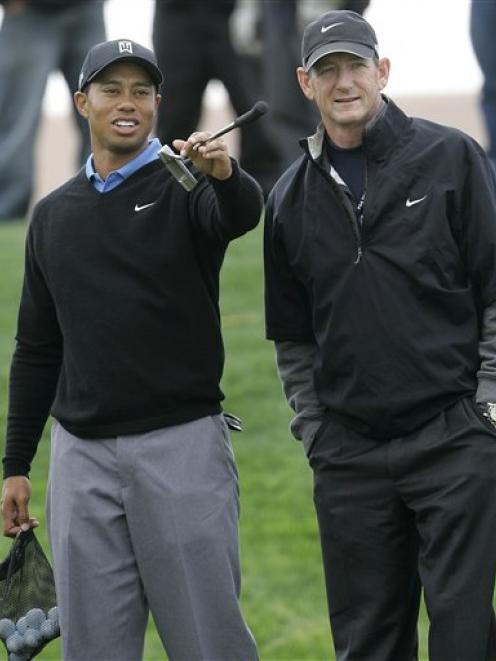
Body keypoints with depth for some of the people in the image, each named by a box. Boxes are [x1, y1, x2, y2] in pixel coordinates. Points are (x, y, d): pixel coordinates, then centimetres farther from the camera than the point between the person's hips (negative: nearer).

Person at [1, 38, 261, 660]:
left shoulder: (186, 189, 0)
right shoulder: (53, 215, 13)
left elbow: (241, 213, -25)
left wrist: (225, 174, -49)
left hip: (182, 445, -4)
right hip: (81, 454, 4)